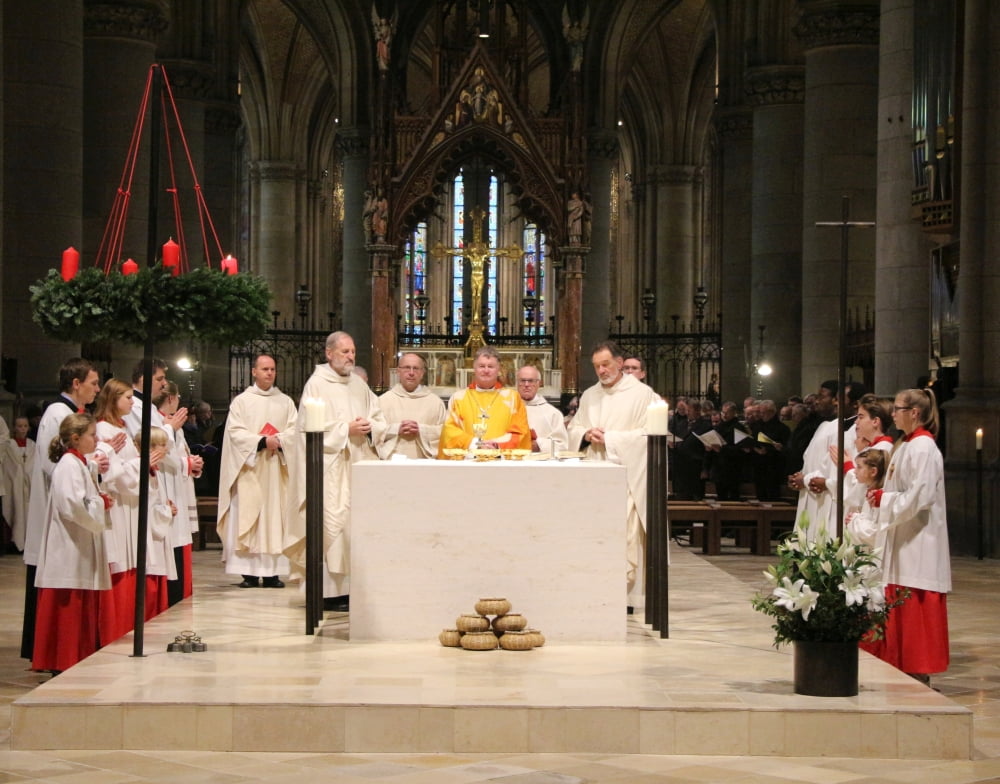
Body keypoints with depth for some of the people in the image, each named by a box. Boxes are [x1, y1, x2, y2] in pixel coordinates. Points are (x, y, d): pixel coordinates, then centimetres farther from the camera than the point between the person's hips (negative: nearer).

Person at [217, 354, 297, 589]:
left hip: (276, 471, 2)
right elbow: (235, 432, -4)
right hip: (250, 469, -2)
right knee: (248, 515, -6)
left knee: (276, 515, -2)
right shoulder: (241, 401, 6)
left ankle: (273, 571, -2)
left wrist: (278, 441, -17)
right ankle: (249, 571, -6)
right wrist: (262, 441, -16)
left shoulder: (285, 402, 13)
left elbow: (294, 430, 3)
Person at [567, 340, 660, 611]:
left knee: (625, 535, -10)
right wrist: (586, 434, -4)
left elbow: (645, 434, -9)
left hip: (625, 474, -6)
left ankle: (625, 593, -8)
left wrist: (609, 439, -12)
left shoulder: (641, 394, -2)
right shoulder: (589, 396, 17)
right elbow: (573, 429, 19)